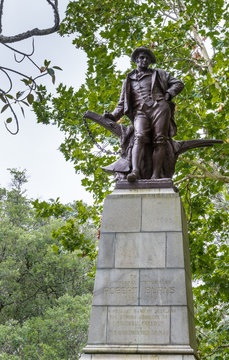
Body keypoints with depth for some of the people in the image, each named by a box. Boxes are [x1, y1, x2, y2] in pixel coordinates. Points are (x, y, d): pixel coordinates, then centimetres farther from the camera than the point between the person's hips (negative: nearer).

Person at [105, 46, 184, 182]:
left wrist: (168, 94, 4)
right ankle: (135, 171, -45)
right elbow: (122, 103, 26)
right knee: (140, 137, -27)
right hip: (140, 111, 0)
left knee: (159, 140, -17)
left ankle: (155, 175, -28)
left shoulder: (158, 74, 25)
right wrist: (113, 116, 8)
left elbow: (178, 84, 22)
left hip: (159, 106, 0)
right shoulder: (129, 80, 28)